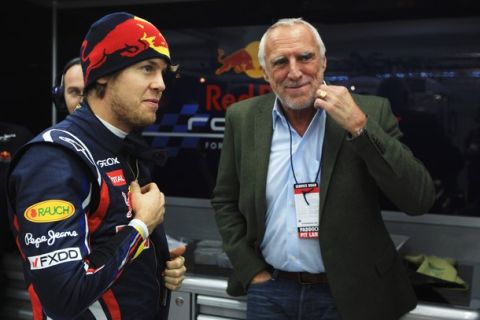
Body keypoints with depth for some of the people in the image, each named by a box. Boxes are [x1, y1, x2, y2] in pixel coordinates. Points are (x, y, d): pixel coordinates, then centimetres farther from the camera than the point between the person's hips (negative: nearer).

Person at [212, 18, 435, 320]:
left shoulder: (370, 112, -9)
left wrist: (359, 126, -22)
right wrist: (253, 271, 0)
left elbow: (420, 199, -15)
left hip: (348, 295, -1)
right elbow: (225, 201, 7)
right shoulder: (243, 119, -2)